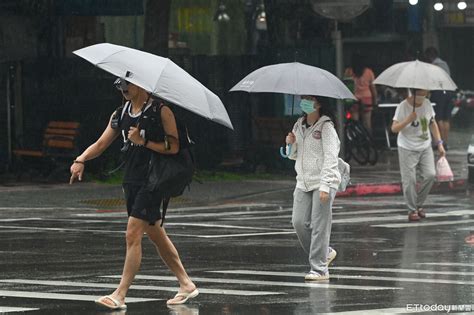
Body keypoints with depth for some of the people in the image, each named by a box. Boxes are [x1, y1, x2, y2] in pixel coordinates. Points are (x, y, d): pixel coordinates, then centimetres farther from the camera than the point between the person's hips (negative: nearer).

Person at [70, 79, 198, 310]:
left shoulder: (161, 111, -7)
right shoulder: (120, 115, 12)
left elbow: (174, 147, -11)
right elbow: (101, 144, 10)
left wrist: (144, 142, -18)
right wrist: (81, 160, -7)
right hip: (131, 181, 8)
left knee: (133, 235, -13)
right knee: (155, 235, 14)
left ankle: (120, 295, -12)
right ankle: (186, 284, 26)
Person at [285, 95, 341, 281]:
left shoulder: (326, 126, -8)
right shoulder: (299, 125, 13)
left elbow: (330, 158, -14)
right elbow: (294, 155, 23)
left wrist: (325, 186, -22)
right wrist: (291, 144, -1)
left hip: (323, 182, -7)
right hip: (303, 182, 7)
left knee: (319, 225, -8)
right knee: (299, 222, 1)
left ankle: (319, 269, -5)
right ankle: (325, 253, 22)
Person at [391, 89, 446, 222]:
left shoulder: (427, 104, 2)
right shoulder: (403, 107, -13)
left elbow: (433, 124, 14)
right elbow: (394, 128, -16)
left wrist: (439, 143, 9)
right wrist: (408, 120, -31)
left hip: (425, 147, 5)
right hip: (408, 149, -5)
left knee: (430, 175, -7)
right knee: (409, 180, -5)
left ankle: (419, 205, 11)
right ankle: (412, 210, 8)